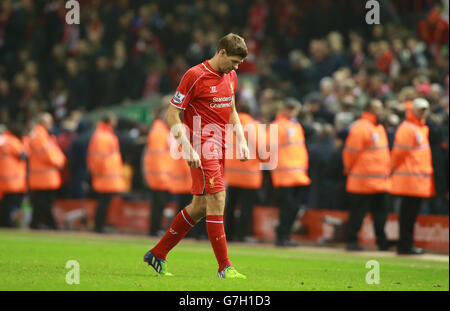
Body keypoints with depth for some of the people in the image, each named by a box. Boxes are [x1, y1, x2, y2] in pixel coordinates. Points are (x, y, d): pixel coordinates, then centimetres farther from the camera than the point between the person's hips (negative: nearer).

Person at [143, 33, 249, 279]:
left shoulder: (231, 77, 12)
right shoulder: (195, 76, -12)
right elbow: (172, 115, -11)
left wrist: (241, 141, 14)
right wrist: (188, 148, -19)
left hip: (219, 148, 8)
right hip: (202, 146, -8)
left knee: (200, 206, 9)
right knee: (217, 200, -14)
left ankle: (157, 254, 21)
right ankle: (224, 267, -12)